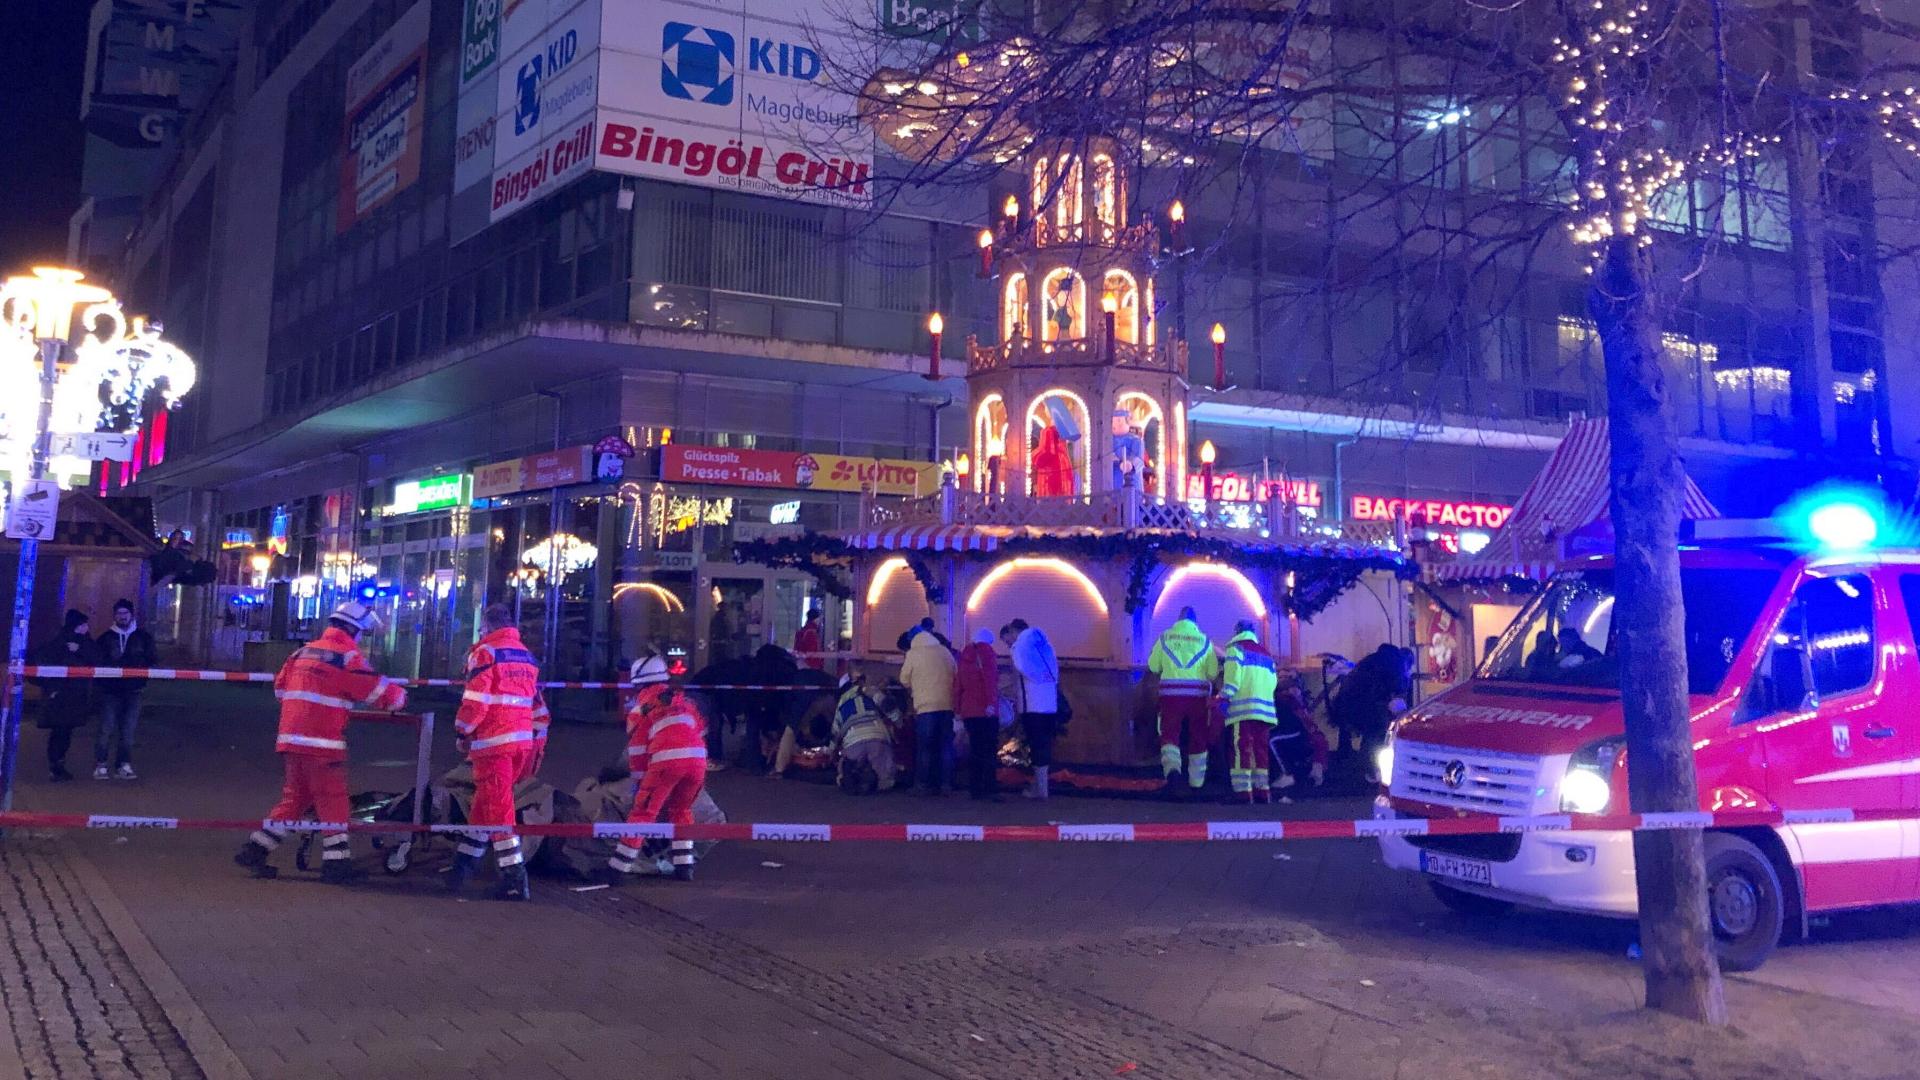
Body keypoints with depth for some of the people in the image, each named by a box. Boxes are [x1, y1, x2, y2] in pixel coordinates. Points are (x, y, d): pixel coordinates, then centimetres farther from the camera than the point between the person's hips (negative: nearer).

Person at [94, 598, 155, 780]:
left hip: (133, 690, 1)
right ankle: (100, 765, -3)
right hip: (110, 690, -1)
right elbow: (99, 663, 6)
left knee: (128, 731, 2)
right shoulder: (106, 638, 8)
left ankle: (123, 766, 6)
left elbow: (152, 659, 6)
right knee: (106, 729, -7)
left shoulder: (143, 637, 10)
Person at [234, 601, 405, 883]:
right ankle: (337, 862, 2)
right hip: (321, 743, -8)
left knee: (295, 797, 17)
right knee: (332, 801, 0)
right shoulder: (345, 657, -9)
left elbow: (281, 688, 23)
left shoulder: (302, 652, 15)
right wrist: (399, 697, 13)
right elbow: (381, 691, -9)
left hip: (291, 738, 8)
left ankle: (254, 849, 17)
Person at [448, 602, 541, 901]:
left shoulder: (485, 653, -7)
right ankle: (465, 863, 27)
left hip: (493, 741, -8)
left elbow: (475, 699, -14)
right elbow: (537, 703, 18)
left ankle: (515, 878, -11)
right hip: (522, 740, 8)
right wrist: (538, 742, 24)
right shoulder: (527, 656, 16)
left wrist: (462, 732, -1)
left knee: (497, 807, -7)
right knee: (485, 802, 18)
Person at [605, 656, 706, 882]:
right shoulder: (682, 699, 27)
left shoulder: (641, 707, 14)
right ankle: (684, 867, 21)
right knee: (681, 810, 24)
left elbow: (637, 747, 14)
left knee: (643, 813, 4)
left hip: (666, 761, -4)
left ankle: (618, 869, 3)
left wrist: (639, 781, 23)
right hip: (697, 759, 4)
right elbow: (701, 730, 27)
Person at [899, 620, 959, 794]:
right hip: (947, 705, 4)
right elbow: (955, 674, 19)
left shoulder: (914, 653, 1)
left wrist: (913, 691, 23)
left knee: (925, 747, 2)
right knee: (946, 746, 8)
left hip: (926, 706, -4)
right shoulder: (946, 652, 13)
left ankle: (926, 784, 2)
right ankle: (946, 784, 8)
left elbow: (904, 679, 5)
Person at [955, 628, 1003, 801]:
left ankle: (974, 789, 9)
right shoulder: (986, 651, -2)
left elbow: (957, 684, 16)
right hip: (985, 710, -6)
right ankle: (990, 789, -14)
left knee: (975, 749, 11)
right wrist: (991, 702, -21)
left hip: (968, 711, 6)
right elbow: (990, 678, -15)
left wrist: (958, 708, 17)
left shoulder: (964, 655, 17)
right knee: (990, 751, -7)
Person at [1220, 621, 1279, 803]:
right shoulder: (1265, 653, 24)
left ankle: (1242, 790, -18)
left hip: (1243, 709, -6)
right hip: (1265, 709, 6)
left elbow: (1232, 676, -8)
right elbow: (1273, 681, 18)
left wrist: (1225, 698, -10)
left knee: (1241, 748, -10)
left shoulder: (1236, 648, 4)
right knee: (1261, 749, 10)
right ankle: (1262, 789, 9)